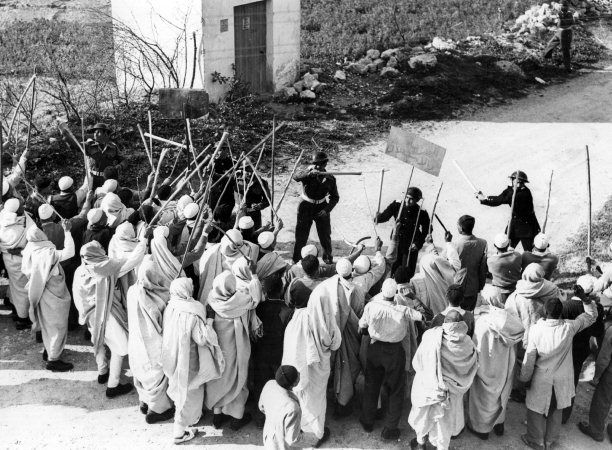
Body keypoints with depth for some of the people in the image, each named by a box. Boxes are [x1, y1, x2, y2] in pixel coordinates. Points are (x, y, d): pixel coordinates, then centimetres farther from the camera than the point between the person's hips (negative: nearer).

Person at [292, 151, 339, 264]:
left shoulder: (330, 179, -7)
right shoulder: (308, 173, -13)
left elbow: (335, 197, 1)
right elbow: (296, 177, -36)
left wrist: (327, 210, -14)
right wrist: (309, 173, -54)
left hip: (321, 209, 2)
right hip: (306, 207, -1)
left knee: (325, 237, 10)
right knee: (301, 236, 4)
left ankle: (328, 260, 31)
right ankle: (296, 262, 18)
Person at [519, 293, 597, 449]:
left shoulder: (536, 329, -20)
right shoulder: (569, 327, -17)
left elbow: (529, 359, -13)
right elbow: (591, 315, -2)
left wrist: (525, 378, -2)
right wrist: (584, 297, -7)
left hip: (542, 379, -2)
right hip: (562, 379, 3)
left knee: (536, 410, 16)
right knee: (555, 410, 21)